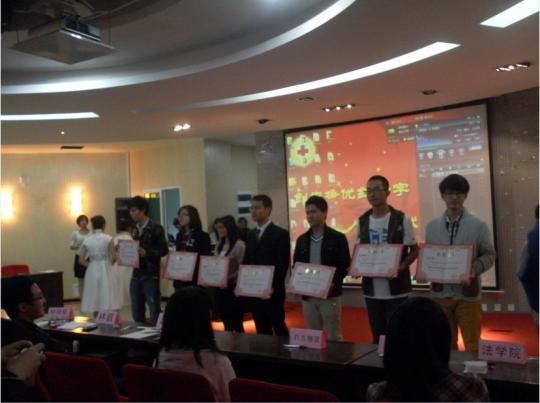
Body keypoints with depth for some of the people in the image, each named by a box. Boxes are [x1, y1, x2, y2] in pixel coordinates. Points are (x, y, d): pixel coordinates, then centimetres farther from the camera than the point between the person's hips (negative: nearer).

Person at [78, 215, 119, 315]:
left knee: (95, 302, 11)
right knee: (109, 300, 1)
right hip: (106, 270, -3)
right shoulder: (108, 238, -5)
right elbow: (113, 257, -10)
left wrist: (91, 265, 11)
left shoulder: (87, 240, 3)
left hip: (92, 271, 3)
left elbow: (81, 260, -2)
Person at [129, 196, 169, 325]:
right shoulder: (136, 230, 14)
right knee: (137, 314, 11)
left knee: (155, 313, -2)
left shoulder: (156, 228, -6)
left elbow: (164, 250, -9)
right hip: (136, 276, 7)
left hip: (150, 276, -6)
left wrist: (146, 253, -21)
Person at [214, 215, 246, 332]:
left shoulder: (239, 245, -11)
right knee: (226, 322, 13)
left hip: (233, 287, -7)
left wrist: (228, 278, -22)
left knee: (236, 322, 0)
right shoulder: (219, 246, 12)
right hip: (221, 288, 7)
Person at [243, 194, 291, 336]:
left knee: (279, 328, 0)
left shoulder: (281, 234, -7)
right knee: (261, 330, 11)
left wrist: (273, 288, -17)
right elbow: (246, 261, 15)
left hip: (272, 292, -6)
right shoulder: (251, 234, 13)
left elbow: (283, 265, -12)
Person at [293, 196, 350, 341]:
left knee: (334, 337, 4)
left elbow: (345, 266, -6)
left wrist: (333, 283, -19)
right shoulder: (301, 240, 9)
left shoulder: (338, 238, -4)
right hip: (307, 296, 4)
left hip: (330, 296, -4)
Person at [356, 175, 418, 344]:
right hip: (371, 289, 4)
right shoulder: (362, 221, 7)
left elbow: (414, 250, -2)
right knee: (377, 336, 13)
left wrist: (401, 267, -19)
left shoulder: (402, 219, -6)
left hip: (396, 289, -4)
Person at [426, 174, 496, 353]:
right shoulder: (432, 226, 7)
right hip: (441, 293, 3)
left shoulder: (478, 225, -3)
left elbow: (489, 255, -2)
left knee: (472, 345, 7)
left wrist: (474, 269, -19)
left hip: (467, 294, -3)